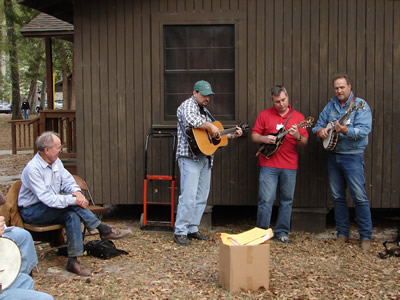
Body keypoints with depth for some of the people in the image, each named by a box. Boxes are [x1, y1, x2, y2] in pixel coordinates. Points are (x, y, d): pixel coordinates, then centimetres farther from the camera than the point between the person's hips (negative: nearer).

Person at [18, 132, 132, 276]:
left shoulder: (56, 162, 3)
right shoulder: (32, 169, -23)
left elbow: (68, 181, 5)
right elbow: (47, 198, -30)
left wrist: (77, 192, -19)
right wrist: (73, 200, -32)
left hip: (51, 209, 7)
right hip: (31, 211, -7)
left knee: (73, 215, -27)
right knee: (72, 202, -29)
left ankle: (73, 261, -28)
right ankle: (104, 230, -21)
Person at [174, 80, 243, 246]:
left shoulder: (204, 111, 22)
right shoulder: (187, 105, -4)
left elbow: (215, 134, 26)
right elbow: (190, 120, -28)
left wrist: (232, 135, 17)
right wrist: (210, 126, -19)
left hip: (205, 158, 9)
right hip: (190, 158, -9)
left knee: (201, 197, 10)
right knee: (188, 197, -12)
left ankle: (192, 229, 18)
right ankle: (180, 232, -5)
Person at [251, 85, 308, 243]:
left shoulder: (298, 116, 7)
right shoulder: (264, 114, 6)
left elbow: (304, 142, 4)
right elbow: (254, 135, 8)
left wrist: (297, 136, -17)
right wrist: (264, 139, -12)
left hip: (290, 166, 2)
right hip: (268, 164, -2)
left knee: (287, 200, 7)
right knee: (266, 199, -5)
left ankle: (282, 232, 20)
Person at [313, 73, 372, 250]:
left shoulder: (360, 105, -5)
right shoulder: (330, 106, 13)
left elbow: (364, 129, -18)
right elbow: (318, 125, 16)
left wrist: (346, 131, -36)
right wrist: (320, 131, -8)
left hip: (352, 156, -6)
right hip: (333, 156, 6)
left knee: (359, 197, -8)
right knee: (337, 196, 10)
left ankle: (366, 237, 1)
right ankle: (342, 233, 20)